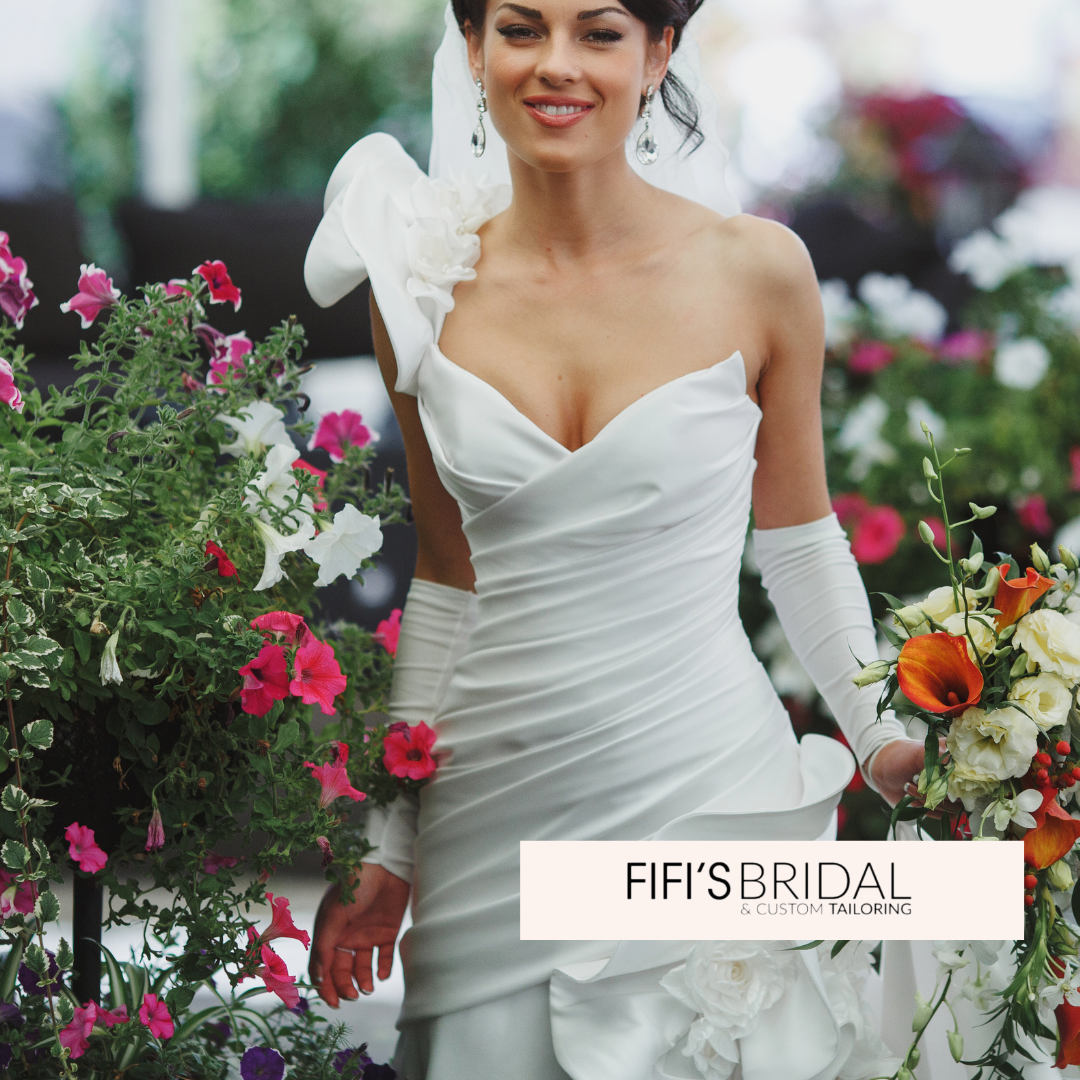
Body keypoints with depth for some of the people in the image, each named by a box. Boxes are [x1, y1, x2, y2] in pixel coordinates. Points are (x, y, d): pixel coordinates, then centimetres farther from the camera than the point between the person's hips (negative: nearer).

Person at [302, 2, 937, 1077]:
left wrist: (885, 740, -1)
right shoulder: (425, 291, 1)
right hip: (496, 807, 2)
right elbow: (449, 582, 9)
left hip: (705, 787, -2)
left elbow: (800, 545, 7)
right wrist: (387, 849, 10)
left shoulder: (756, 271, -6)